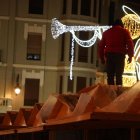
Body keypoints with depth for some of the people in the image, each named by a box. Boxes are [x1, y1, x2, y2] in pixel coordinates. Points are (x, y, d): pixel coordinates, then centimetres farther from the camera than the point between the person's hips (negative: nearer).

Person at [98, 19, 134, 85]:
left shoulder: (106, 32, 20)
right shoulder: (124, 31, 10)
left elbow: (101, 45, 17)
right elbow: (130, 44, 0)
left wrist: (102, 57, 20)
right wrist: (130, 56, 5)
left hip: (109, 55, 2)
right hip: (120, 55, -2)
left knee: (110, 76, 3)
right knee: (119, 76, -3)